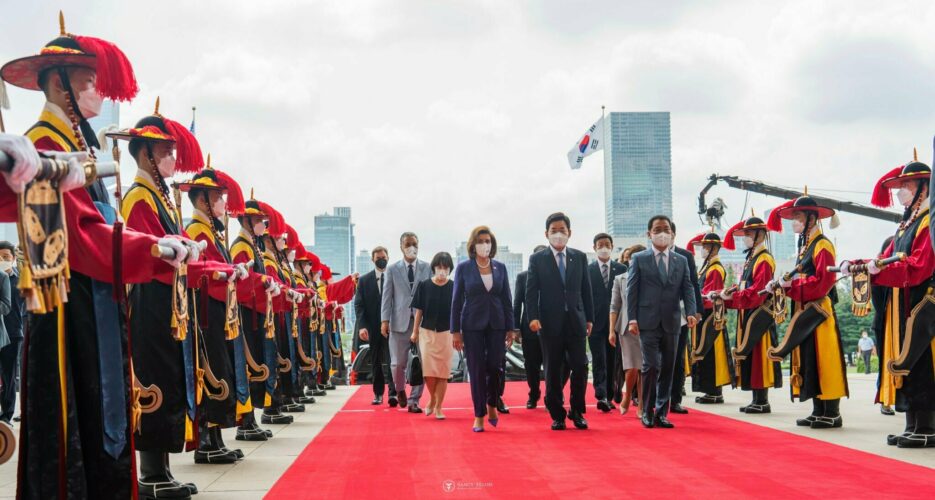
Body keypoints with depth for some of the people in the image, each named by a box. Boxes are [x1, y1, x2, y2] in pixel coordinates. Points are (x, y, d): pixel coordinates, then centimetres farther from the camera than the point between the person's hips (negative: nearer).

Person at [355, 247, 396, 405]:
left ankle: (393, 392, -6)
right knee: (376, 362, 9)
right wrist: (362, 326, -9)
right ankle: (378, 393, 17)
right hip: (373, 328, 2)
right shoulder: (364, 280, 7)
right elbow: (359, 305, 3)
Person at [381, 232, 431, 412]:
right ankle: (400, 391, 31)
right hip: (400, 321, 0)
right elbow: (387, 296, 5)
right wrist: (385, 320, -3)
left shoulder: (428, 268, 6)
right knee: (398, 362, 2)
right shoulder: (393, 270, 8)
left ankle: (413, 400, 7)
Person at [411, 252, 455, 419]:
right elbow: (418, 310, 4)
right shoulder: (424, 286, -2)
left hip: (446, 333, 0)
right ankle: (432, 398, 22)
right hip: (427, 332, 0)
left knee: (443, 372, 3)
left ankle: (438, 407, 13)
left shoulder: (453, 288, -3)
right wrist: (415, 332, 6)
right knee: (428, 371, -5)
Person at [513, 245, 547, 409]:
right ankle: (533, 395, 26)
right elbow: (517, 303, 5)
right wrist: (516, 328, 0)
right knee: (531, 366, 9)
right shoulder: (523, 276, 4)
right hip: (530, 328, 1)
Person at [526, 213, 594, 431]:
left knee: (580, 366, -4)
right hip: (550, 323, -1)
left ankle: (577, 412, 12)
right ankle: (557, 415, 12)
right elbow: (531, 292, -1)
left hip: (576, 321, 2)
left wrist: (589, 318, 7)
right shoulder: (537, 259, 2)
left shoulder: (580, 257, 9)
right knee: (553, 371, 3)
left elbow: (586, 289, 10)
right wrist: (533, 317, -13)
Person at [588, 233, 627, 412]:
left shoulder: (621, 269, 7)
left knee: (612, 361, 6)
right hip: (596, 322, -2)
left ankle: (609, 397, 13)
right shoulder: (587, 270, 3)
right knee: (599, 360, -9)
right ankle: (601, 397, -16)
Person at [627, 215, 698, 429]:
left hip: (671, 323, 3)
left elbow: (687, 288, 6)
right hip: (648, 322, -3)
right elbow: (632, 290, 1)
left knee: (668, 369, 5)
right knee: (651, 366, -11)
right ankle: (647, 411, 4)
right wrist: (632, 319, -8)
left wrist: (690, 312, -11)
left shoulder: (681, 261, 13)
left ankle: (661, 413, 13)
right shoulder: (639, 259, 5)